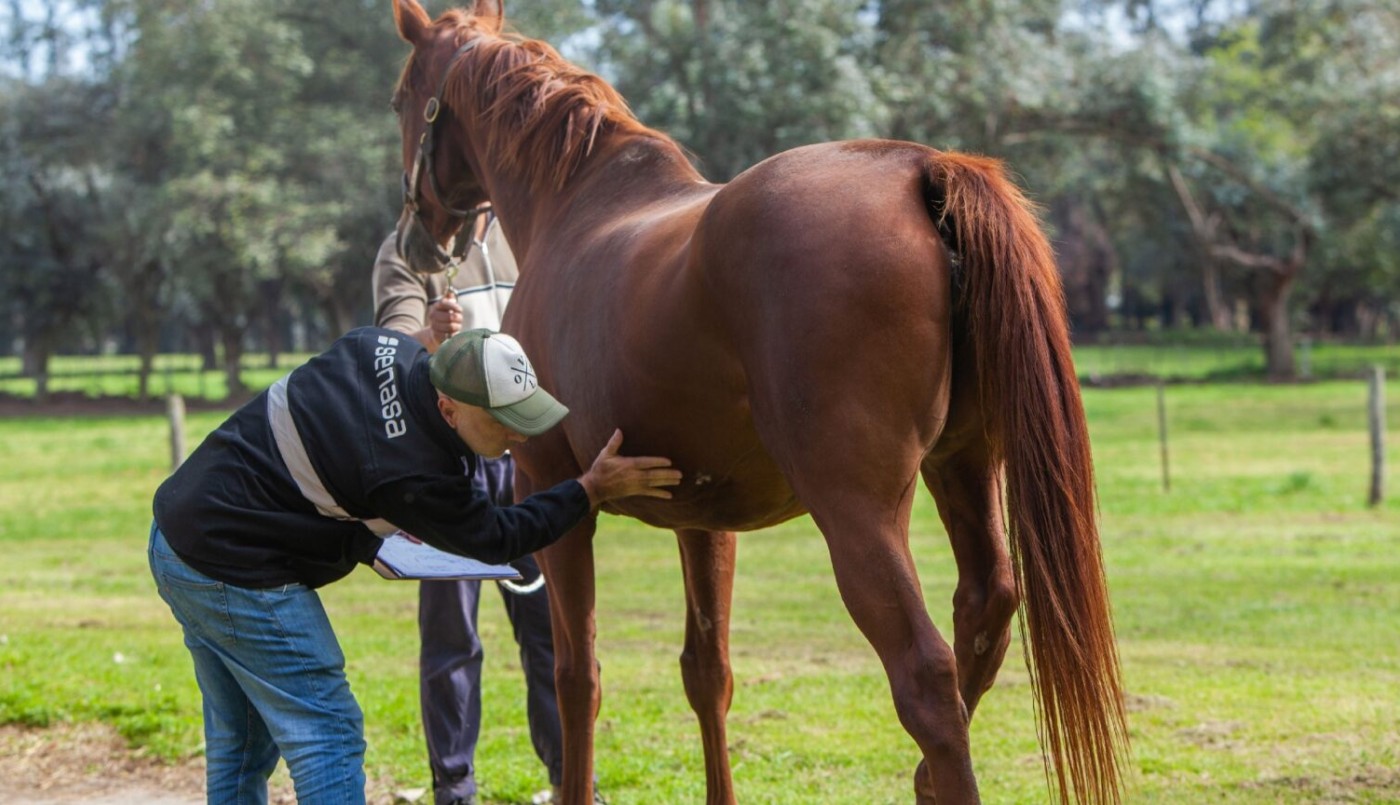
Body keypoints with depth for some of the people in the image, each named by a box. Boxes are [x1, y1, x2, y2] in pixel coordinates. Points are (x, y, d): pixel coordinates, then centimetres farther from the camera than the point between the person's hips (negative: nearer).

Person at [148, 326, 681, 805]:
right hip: (237, 576, -9)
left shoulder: (386, 347, -3)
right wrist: (592, 490, -10)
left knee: (238, 740, 17)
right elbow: (496, 540, -9)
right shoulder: (414, 477, -25)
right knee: (327, 732, -4)